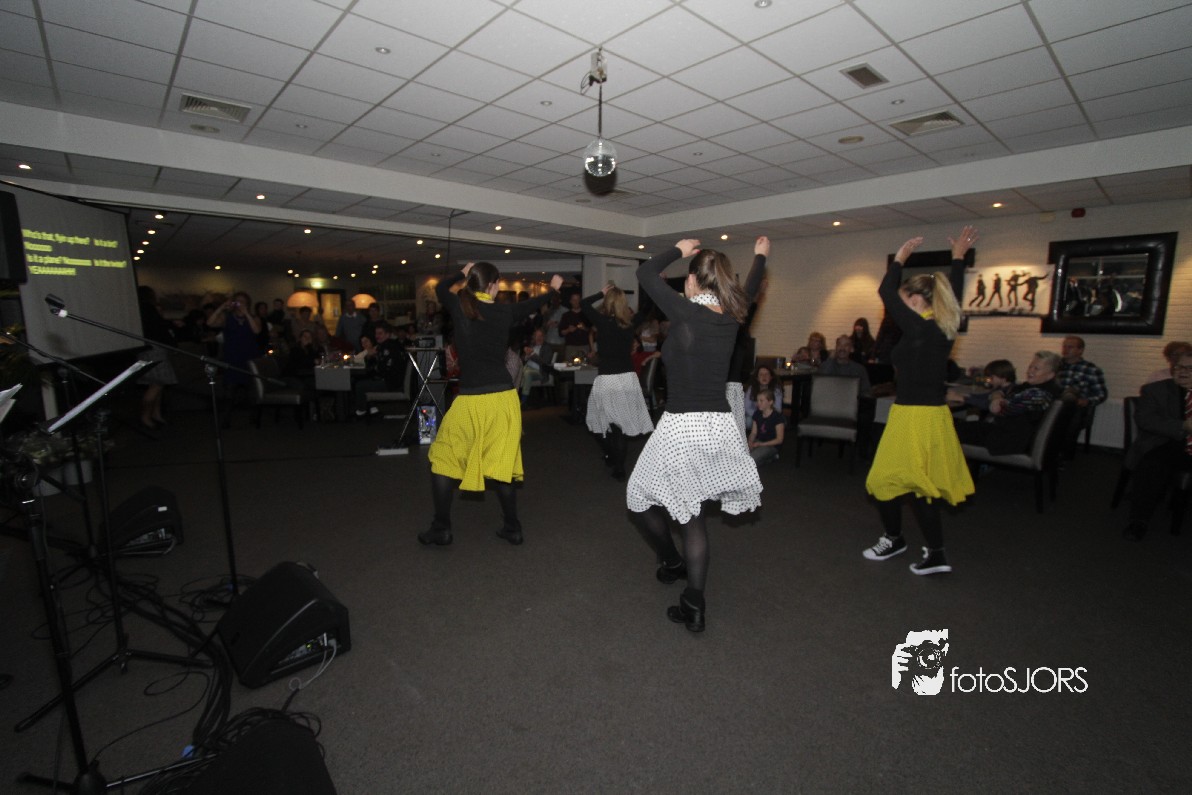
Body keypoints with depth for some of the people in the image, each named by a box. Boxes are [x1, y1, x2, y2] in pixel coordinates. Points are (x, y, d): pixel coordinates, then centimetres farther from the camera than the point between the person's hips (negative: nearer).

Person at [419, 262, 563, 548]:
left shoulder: (458, 306, -3)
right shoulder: (505, 312, 1)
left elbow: (440, 288, 21)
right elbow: (533, 304, 22)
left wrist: (462, 273, 37)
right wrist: (553, 289, 40)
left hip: (471, 399, -2)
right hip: (503, 397, 2)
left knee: (444, 460, 15)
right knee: (501, 464, 13)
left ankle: (441, 529, 19)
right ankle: (513, 528, 21)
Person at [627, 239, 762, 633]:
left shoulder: (686, 312, -12)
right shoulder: (730, 319, 4)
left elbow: (645, 272, 0)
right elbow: (745, 293, 29)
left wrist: (679, 249, 16)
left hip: (681, 428, -6)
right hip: (720, 426, 7)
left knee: (641, 498, 20)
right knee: (693, 517, 16)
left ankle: (672, 563, 40)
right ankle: (693, 607, 19)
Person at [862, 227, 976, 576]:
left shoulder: (918, 329, -17)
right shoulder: (944, 328, 6)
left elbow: (886, 292, -9)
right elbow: (949, 296, 26)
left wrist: (899, 258, 5)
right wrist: (957, 258, 35)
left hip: (912, 417, -9)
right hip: (936, 414, 9)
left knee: (885, 480, 8)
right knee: (921, 485, 15)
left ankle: (894, 539, 27)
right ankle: (936, 554, 19)